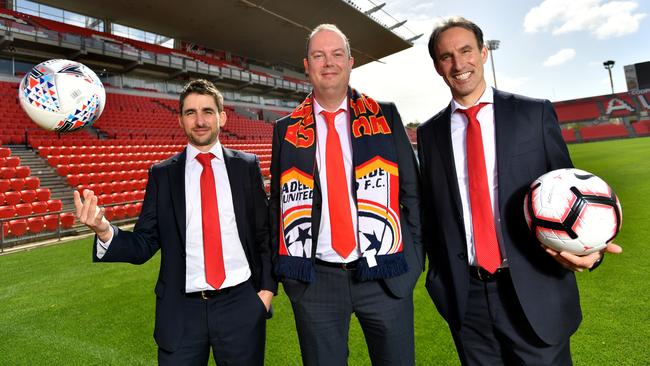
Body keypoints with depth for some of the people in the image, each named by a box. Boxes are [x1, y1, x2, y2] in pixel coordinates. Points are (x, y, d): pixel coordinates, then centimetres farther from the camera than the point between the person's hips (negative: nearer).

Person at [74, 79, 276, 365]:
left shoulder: (247, 165, -1)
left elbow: (264, 232, 2)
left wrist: (267, 288, -3)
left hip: (241, 305, 0)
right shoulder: (162, 174, 0)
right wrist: (104, 230, -20)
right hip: (182, 310, 0)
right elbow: (144, 245, -1)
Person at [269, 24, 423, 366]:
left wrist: (416, 255, 0)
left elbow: (412, 190, 4)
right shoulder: (287, 129, 3)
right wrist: (281, 267, 4)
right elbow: (277, 201, 7)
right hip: (314, 281, 1)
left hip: (385, 275, 1)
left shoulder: (385, 116, 3)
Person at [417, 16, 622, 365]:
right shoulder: (429, 133, 3)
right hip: (465, 298, 2)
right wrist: (439, 278, 7)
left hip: (534, 295, -1)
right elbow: (430, 211, 6)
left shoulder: (535, 114, -1)